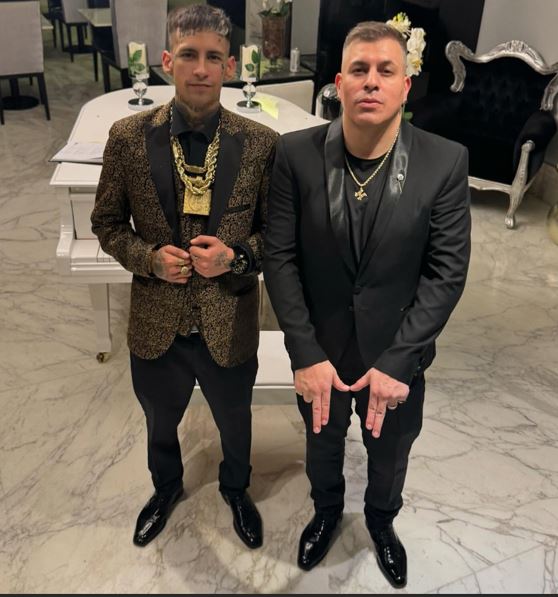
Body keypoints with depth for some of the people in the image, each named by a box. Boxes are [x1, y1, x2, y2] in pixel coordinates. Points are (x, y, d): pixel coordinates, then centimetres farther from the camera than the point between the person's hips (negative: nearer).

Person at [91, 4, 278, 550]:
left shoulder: (261, 144, -12)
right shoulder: (128, 136, -10)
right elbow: (107, 222, 0)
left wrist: (236, 257, -22)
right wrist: (149, 257, -18)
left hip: (229, 326, 0)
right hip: (156, 326, 1)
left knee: (235, 425, 25)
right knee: (160, 424, 27)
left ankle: (236, 490, 59)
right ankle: (166, 488, 60)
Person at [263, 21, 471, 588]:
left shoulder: (445, 162, -17)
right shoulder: (296, 153, -16)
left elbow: (447, 271, -14)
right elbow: (280, 257, -12)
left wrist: (396, 362, -19)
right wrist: (305, 354, -17)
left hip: (397, 355, 0)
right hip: (319, 350, 1)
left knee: (390, 453, 25)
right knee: (322, 444, 26)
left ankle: (381, 519, 58)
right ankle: (326, 511, 59)